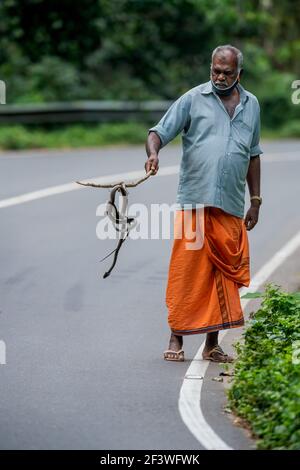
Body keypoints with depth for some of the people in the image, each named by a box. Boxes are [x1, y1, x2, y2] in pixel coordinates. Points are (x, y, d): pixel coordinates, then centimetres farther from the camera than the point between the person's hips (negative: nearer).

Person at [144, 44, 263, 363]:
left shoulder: (251, 105, 16)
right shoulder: (193, 99, 3)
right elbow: (158, 132, -1)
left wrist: (255, 202, 19)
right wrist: (153, 153, -24)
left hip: (231, 208, 3)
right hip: (193, 202, -3)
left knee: (223, 276, 4)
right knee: (186, 273, -4)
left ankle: (212, 344, 12)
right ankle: (176, 339, 5)